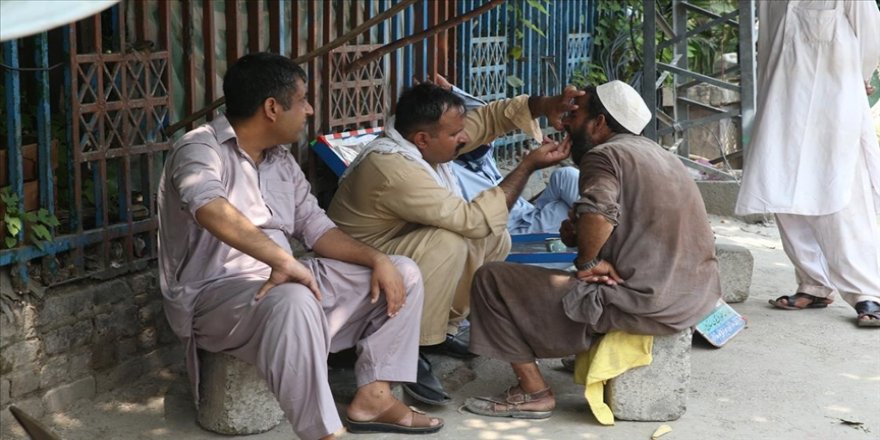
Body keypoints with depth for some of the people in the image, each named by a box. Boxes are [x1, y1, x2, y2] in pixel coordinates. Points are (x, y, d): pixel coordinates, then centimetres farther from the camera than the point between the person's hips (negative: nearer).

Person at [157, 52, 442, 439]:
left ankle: (372, 398, 0)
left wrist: (377, 258, -3)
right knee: (294, 302, -42)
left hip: (279, 281, 9)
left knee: (403, 273, 5)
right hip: (215, 294, -9)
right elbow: (208, 207, -35)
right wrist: (282, 260, -43)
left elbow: (316, 228, 13)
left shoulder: (281, 161, 13)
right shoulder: (202, 149, -14)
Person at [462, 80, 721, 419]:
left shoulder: (604, 154, -9)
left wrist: (587, 261, -12)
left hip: (645, 305, -9)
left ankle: (533, 393, 2)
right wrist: (581, 235, 10)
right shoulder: (655, 153, 19)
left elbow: (598, 213, -30)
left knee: (492, 280, -2)